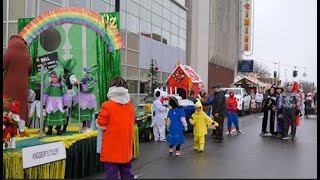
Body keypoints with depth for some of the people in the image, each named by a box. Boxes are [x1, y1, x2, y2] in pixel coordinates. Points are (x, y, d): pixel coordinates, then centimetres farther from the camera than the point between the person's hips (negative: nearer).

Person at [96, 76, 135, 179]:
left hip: (111, 148, -6)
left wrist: (97, 121, 9)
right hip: (126, 147, 6)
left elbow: (101, 125, -11)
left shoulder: (107, 105, -16)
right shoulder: (130, 105, 2)